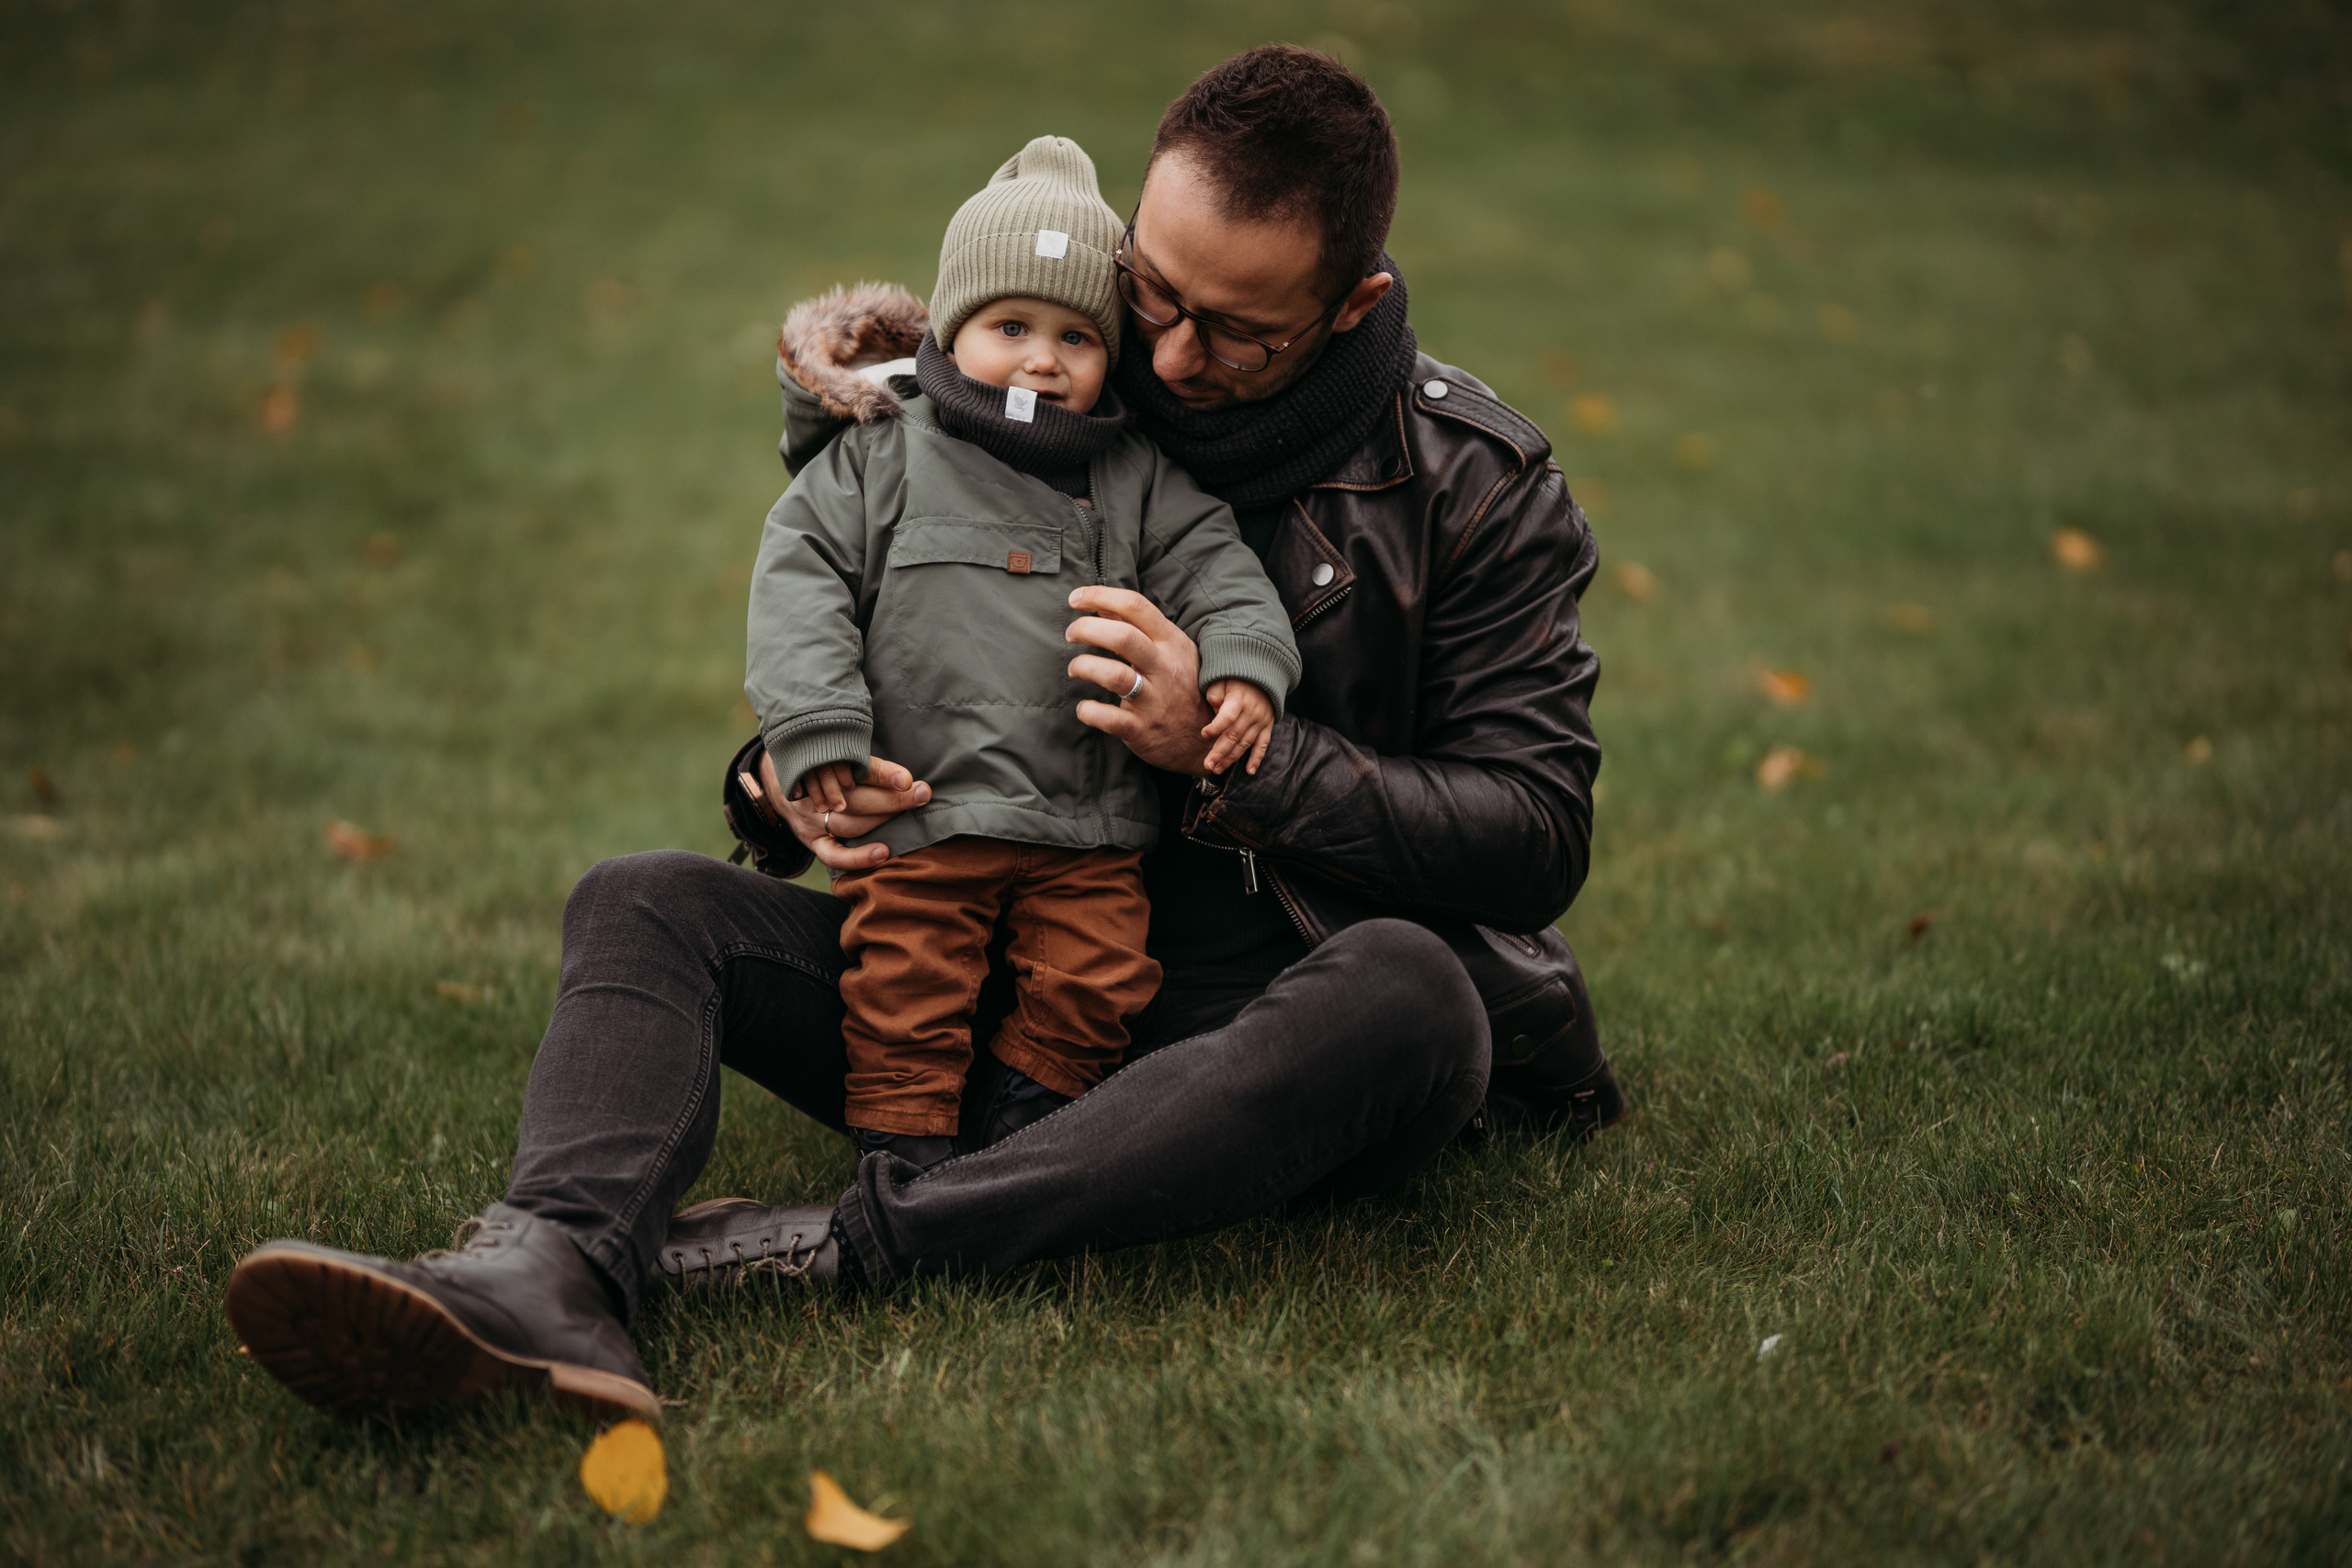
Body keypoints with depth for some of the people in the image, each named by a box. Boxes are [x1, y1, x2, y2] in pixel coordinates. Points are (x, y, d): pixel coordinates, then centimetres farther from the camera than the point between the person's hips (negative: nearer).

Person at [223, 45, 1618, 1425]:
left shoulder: (1476, 483, -4)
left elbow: (1538, 831, -8)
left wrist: (1228, 755, -19)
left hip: (1281, 1009, -3)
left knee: (1406, 990, -39)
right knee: (644, 906, -11)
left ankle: (842, 1249, -40)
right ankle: (552, 1270, -43)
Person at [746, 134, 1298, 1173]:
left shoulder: (1137, 482, 6)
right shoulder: (882, 460, 2)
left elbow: (1214, 571, 2)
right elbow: (798, 576, 0)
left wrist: (1243, 669, -18)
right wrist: (817, 728, -10)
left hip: (1089, 825, 2)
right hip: (918, 810, -1)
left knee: (1094, 982, -1)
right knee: (904, 984, 0)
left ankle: (1035, 1120, 21)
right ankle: (903, 1140, 17)